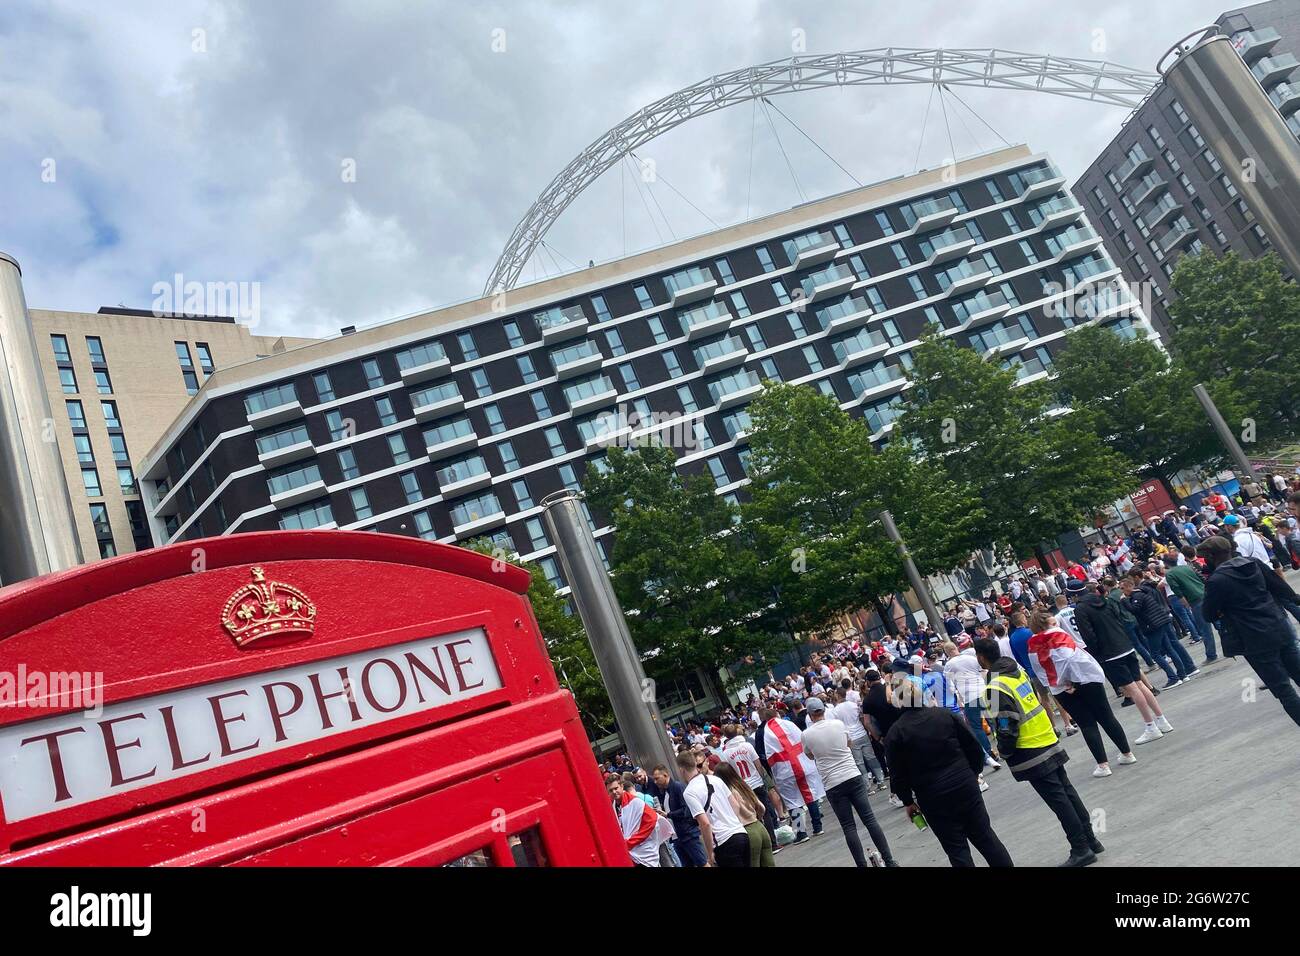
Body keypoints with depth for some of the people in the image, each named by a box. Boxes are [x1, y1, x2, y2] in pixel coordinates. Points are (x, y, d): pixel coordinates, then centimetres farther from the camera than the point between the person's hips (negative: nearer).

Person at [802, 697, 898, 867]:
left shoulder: (807, 734, -5)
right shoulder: (838, 723, 1)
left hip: (833, 784, -2)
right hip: (854, 776, 2)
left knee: (849, 827, 4)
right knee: (869, 819, 5)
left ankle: (862, 864, 3)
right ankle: (889, 861, 6)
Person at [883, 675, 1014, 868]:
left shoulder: (894, 734, -10)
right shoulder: (945, 714, -3)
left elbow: (898, 776, -6)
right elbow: (974, 747, 2)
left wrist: (908, 802, 8)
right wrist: (974, 773, 17)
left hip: (933, 801, -3)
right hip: (966, 787, 3)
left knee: (957, 849, 9)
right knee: (985, 837, 17)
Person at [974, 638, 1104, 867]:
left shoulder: (997, 687, -22)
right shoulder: (1018, 671, 5)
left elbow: (1006, 729, -22)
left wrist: (1004, 754, -4)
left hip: (1031, 753, -8)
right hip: (1049, 741, 8)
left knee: (1057, 800, 0)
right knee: (1067, 792, 16)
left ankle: (1080, 850, 8)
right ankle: (1089, 839, 26)